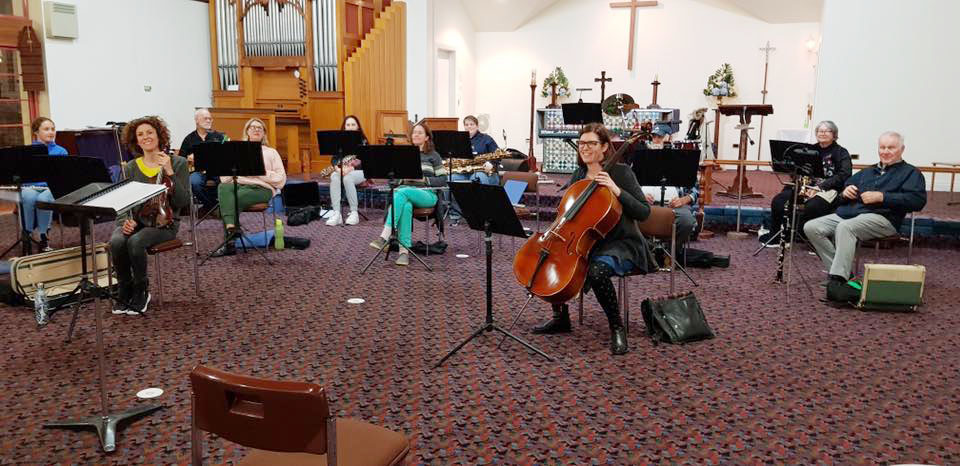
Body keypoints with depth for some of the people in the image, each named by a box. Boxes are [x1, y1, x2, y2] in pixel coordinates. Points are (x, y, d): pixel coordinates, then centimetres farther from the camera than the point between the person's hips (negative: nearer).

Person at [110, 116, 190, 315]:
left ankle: (141, 291, -7)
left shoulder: (178, 163, -1)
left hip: (164, 223, -3)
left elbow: (183, 202, -10)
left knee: (135, 243, -33)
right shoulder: (130, 168, 8)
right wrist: (125, 221, -15)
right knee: (116, 242, -29)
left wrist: (169, 173, -19)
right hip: (136, 221, 3)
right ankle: (124, 291, -6)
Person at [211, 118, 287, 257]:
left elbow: (281, 180, 5)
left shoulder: (271, 152, 18)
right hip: (238, 185, 3)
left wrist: (260, 172, -7)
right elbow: (224, 178, 17)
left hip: (261, 188, -2)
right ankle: (231, 228, -48)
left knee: (235, 199, -34)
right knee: (223, 187, -35)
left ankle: (229, 243, -33)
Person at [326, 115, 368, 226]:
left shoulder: (362, 141, 0)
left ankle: (354, 213, -26)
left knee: (347, 178, -36)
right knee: (334, 177, -32)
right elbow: (334, 158, 3)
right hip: (342, 171, 3)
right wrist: (338, 168, -19)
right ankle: (337, 213, -36)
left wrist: (351, 168, -25)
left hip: (359, 171, -3)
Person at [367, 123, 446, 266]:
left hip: (427, 194, -3)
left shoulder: (433, 155, 8)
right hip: (407, 192, 3)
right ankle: (404, 250, -43)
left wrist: (424, 179, -12)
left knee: (402, 192, -36)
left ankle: (384, 237, -45)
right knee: (406, 205, -37)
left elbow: (443, 179, 3)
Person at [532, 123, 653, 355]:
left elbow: (643, 212, -15)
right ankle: (561, 318, 7)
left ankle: (617, 328, -13)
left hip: (620, 244, -7)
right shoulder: (579, 175, 9)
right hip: (587, 242, 7)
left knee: (597, 271, -36)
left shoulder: (620, 172, -9)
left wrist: (616, 190, -26)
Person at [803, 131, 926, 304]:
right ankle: (844, 273, -17)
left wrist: (881, 197, -12)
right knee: (811, 227, -16)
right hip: (847, 213, 7)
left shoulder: (910, 173, 14)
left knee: (845, 227, -37)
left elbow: (918, 200, -4)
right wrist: (845, 192, 7)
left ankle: (838, 280, -41)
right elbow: (843, 192, 33)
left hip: (881, 217, -7)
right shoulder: (867, 172, 33)